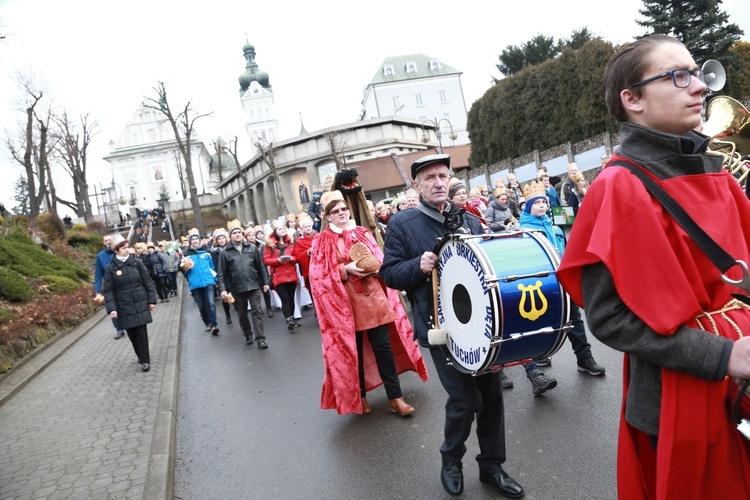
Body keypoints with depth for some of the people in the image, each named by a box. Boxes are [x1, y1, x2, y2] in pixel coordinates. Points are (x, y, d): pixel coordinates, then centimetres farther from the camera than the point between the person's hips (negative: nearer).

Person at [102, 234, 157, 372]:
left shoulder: (137, 263, 0)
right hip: (124, 308, 0)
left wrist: (151, 300, 1)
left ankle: (145, 360, 7)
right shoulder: (111, 267, -4)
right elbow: (108, 290, -4)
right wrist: (111, 308, -13)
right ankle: (141, 356, 29)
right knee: (132, 333, 9)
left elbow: (148, 282, 4)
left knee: (141, 332, -2)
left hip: (141, 304, 0)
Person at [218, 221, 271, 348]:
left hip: (254, 285, 0)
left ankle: (260, 338, 0)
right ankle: (248, 334, 31)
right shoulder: (225, 252, -1)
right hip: (237, 288, 0)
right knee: (242, 314, 12)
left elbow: (261, 266, 7)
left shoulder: (252, 248, 4)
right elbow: (221, 273, -1)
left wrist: (265, 282, 4)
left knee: (256, 311, -2)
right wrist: (222, 289, -10)